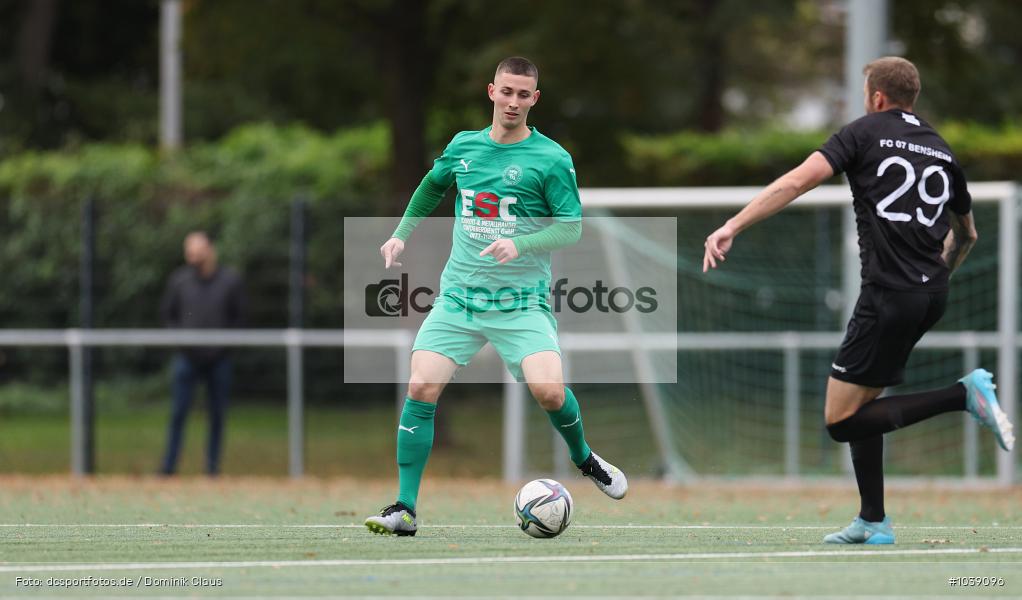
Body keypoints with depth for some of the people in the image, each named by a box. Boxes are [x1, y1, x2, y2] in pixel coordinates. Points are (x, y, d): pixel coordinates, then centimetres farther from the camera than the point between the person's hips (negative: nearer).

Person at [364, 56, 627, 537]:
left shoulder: (551, 159, -5)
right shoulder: (463, 147, 8)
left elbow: (571, 226, -6)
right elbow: (431, 187, 28)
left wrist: (519, 245, -21)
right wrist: (402, 234, 19)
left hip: (522, 300, -3)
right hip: (458, 296, 3)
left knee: (549, 391, -21)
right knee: (421, 389, -12)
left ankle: (583, 458, 14)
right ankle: (404, 510, -5)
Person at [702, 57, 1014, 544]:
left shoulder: (865, 133, -1)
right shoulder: (942, 151, 16)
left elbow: (797, 181, -15)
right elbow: (966, 235, 28)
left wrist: (732, 228, -17)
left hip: (889, 296, -7)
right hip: (932, 295, 7)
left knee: (842, 421, -4)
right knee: (859, 402, 18)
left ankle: (965, 394, -14)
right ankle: (873, 522, 15)